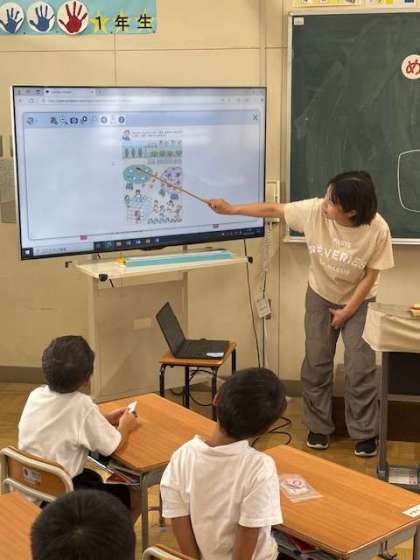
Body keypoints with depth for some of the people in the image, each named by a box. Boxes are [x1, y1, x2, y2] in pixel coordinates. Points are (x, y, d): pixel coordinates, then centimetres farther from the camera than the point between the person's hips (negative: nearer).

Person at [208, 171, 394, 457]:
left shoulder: (378, 230, -29)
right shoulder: (313, 210, -26)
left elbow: (370, 276, -18)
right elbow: (272, 210, -13)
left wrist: (347, 312, -13)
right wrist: (231, 209, -13)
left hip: (359, 301, -2)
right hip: (320, 296, 2)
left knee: (360, 367, -5)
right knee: (316, 363, 3)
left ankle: (365, 433, 12)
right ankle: (319, 427, 20)